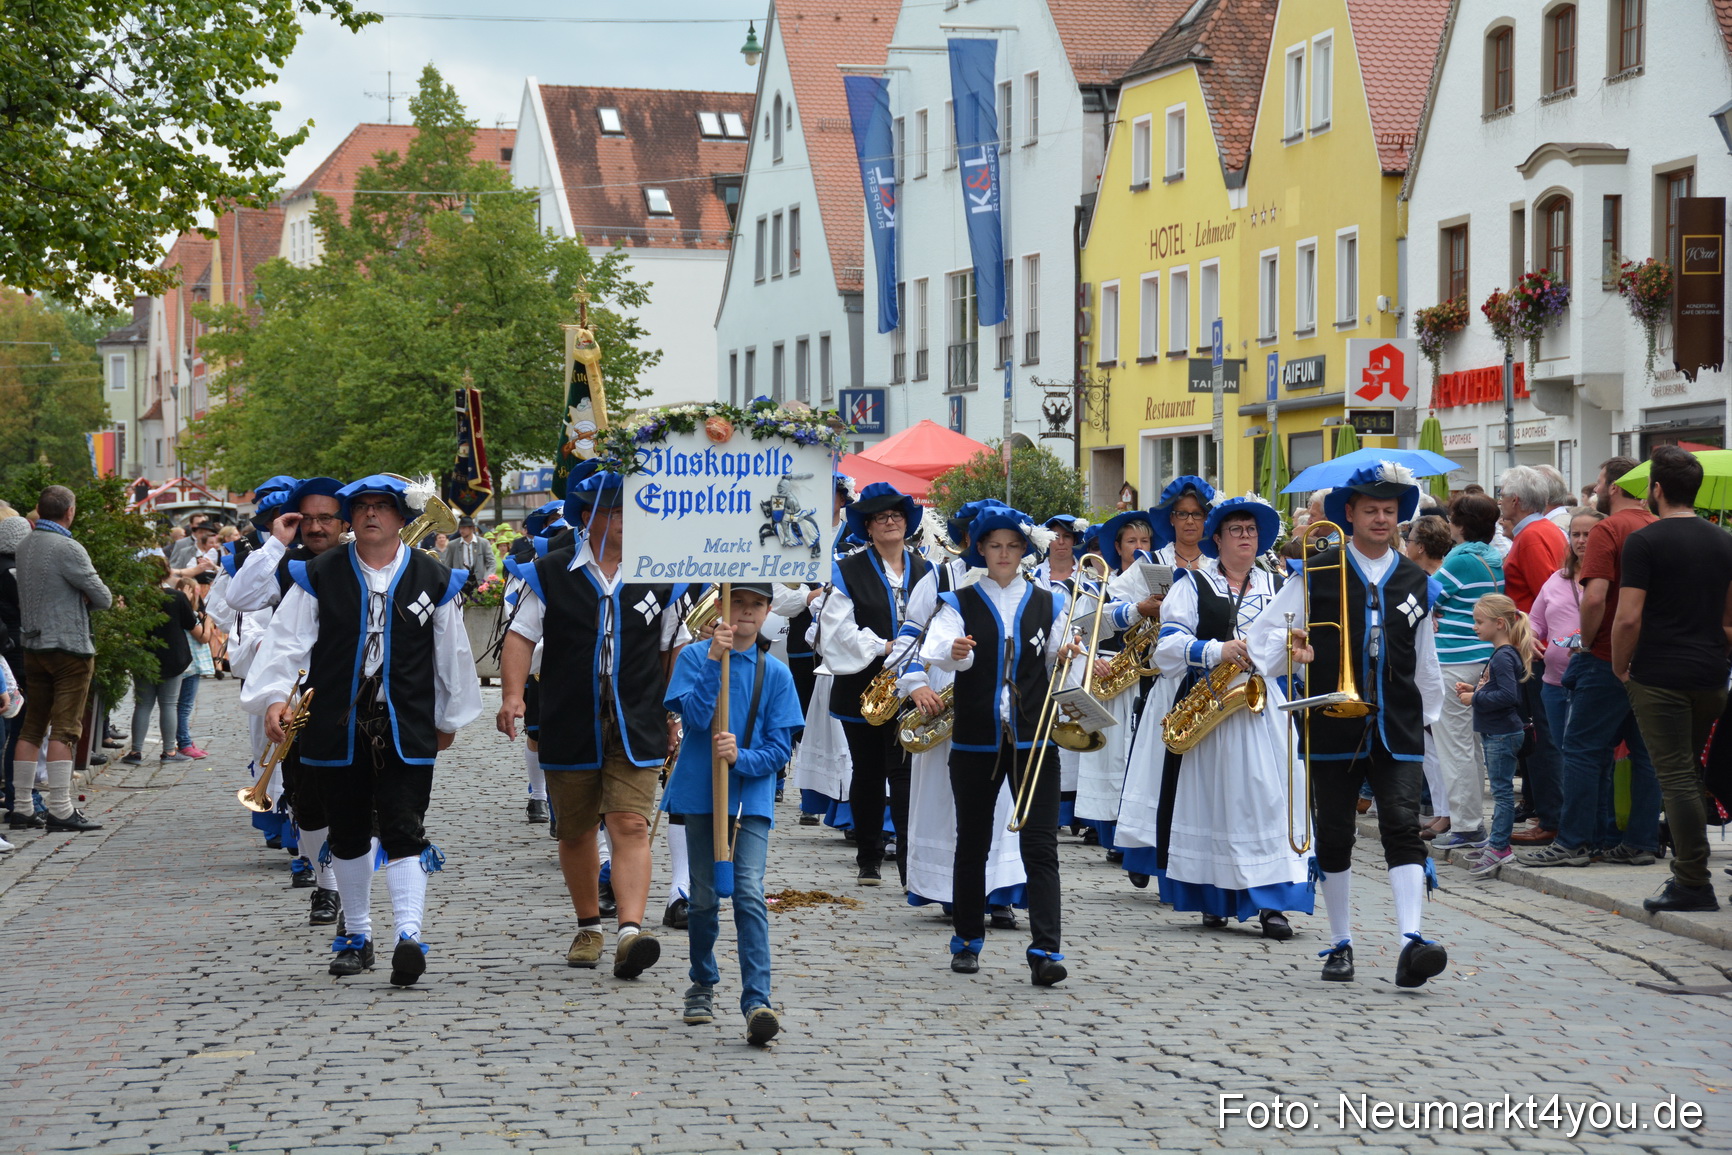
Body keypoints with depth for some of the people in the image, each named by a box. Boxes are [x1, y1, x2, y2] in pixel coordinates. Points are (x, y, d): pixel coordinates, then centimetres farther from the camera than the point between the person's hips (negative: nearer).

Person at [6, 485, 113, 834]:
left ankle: (20, 806, 13)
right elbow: (103, 598, -13)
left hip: (33, 645, 7)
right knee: (64, 730, -6)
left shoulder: (23, 546, 9)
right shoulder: (67, 549, -15)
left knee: (31, 728, 11)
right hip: (70, 646, -7)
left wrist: (76, 598, 3)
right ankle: (60, 810, -8)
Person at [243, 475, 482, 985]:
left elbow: (452, 653, 12)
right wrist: (274, 695, -16)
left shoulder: (433, 579, 4)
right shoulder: (319, 576, 4)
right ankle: (356, 935, 25)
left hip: (406, 730, -1)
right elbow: (287, 640, -2)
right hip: (336, 728, 2)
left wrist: (450, 718, 17)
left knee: (404, 830, -11)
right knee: (349, 833, 12)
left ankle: (410, 935, -18)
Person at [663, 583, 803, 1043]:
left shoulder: (775, 673, 3)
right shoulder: (695, 657, 1)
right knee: (704, 897, 9)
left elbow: (780, 748, 0)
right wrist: (715, 660, -23)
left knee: (749, 895, -13)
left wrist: (740, 758, -18)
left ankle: (757, 1003, -17)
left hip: (752, 797, 0)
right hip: (699, 793, 0)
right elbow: (694, 716, -15)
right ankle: (703, 984, 32)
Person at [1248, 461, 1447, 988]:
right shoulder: (1316, 574, 3)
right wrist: (1291, 649, -16)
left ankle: (1411, 941, -22)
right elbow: (1263, 634, 4)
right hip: (1333, 729, -1)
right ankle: (1341, 944, 18)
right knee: (1334, 838, 6)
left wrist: (1428, 715, 20)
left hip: (1398, 730, 1)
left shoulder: (1416, 582, 11)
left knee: (1403, 829, -14)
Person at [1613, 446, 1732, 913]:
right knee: (1690, 773, 17)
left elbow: (1628, 617, -15)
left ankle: (1694, 883, -7)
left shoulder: (1644, 541, -10)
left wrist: (1620, 667, -1)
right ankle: (1686, 868, 21)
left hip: (1660, 677, -6)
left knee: (1677, 778, -5)